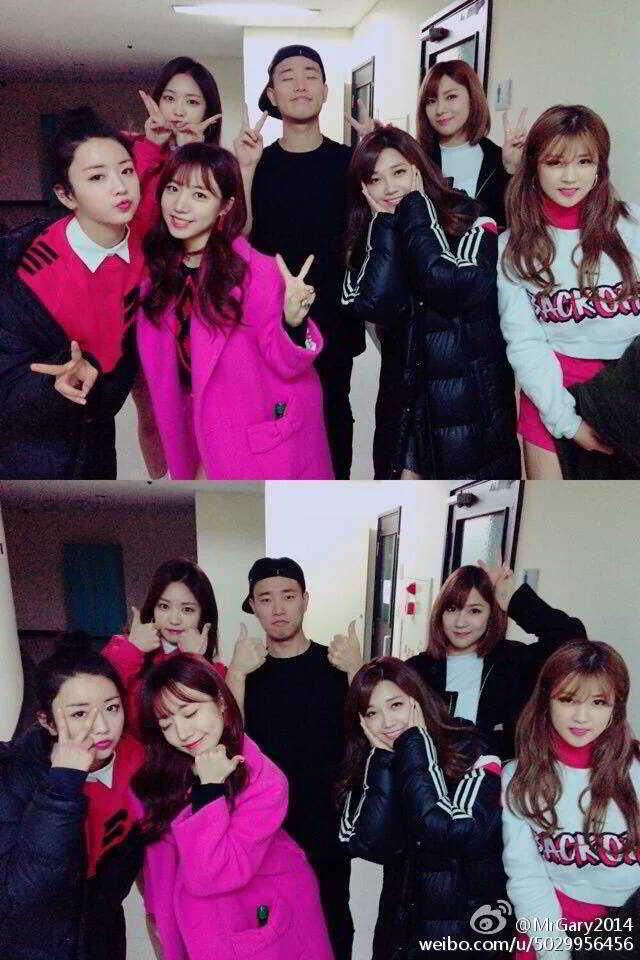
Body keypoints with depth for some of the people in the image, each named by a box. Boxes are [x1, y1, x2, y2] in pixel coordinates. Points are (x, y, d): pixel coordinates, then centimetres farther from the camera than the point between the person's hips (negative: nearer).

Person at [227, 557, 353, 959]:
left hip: (326, 825, 0)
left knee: (333, 925, 12)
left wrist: (355, 672, -28)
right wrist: (238, 674, -26)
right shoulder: (245, 670, -2)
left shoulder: (334, 665, -5)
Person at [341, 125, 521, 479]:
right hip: (406, 401, 3)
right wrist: (385, 221, -8)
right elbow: (375, 304, -14)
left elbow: (451, 286, -25)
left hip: (472, 396, -3)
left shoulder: (470, 221, -5)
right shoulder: (372, 239, 5)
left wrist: (413, 210, -12)